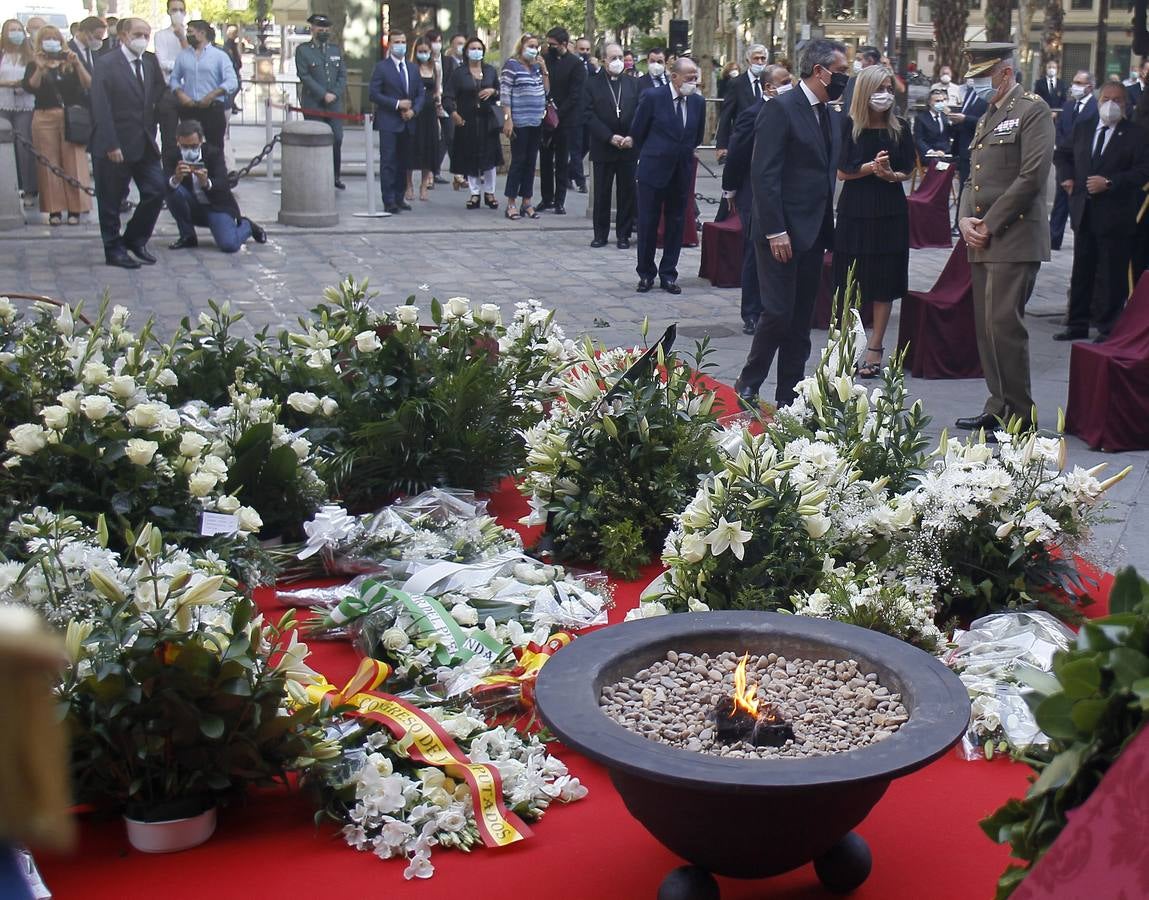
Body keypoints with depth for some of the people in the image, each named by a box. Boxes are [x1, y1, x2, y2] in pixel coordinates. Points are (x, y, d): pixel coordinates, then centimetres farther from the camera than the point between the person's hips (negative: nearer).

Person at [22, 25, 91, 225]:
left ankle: (75, 209, -1)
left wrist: (77, 64, -15)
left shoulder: (71, 64, 9)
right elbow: (30, 88, -4)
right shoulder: (34, 65, 11)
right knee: (49, 164, -2)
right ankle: (54, 210, 0)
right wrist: (40, 69, -15)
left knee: (74, 163, -5)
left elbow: (88, 84, -3)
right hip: (45, 117, 1)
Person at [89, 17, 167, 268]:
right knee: (111, 200, 3)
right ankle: (114, 250, 14)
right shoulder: (107, 64, -7)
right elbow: (101, 107, -12)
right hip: (116, 145, -5)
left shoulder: (150, 63, 10)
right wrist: (110, 145, -17)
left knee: (156, 190, 1)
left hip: (145, 143, 5)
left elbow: (158, 98, 10)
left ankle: (135, 239, 19)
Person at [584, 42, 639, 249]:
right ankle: (601, 234, 13)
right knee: (602, 193, 4)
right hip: (603, 148, -2)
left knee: (627, 192, 4)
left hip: (629, 147, 2)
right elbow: (590, 116, -6)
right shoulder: (593, 84, 1)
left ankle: (623, 234, 12)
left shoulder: (633, 84, 9)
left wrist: (632, 137, -12)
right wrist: (610, 137, -14)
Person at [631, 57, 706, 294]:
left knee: (676, 223, 7)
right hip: (653, 169, -3)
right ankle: (646, 273, 15)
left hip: (682, 172, 4)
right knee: (648, 223, 3)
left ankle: (668, 274, 16)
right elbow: (637, 132, 2)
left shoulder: (698, 102, 2)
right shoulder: (652, 98, -10)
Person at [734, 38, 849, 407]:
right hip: (782, 233, -8)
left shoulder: (833, 116, 14)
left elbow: (828, 174, 16)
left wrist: (830, 235, 11)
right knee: (778, 312, -7)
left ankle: (788, 397, 16)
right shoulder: (780, 109, -10)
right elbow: (764, 174, -15)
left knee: (801, 321, 9)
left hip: (814, 234, 8)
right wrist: (775, 231, -20)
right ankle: (747, 385, 12)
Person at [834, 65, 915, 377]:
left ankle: (875, 347, 10)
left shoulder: (900, 127, 3)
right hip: (855, 211, -2)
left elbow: (909, 171, 9)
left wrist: (891, 175, -12)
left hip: (890, 212, 2)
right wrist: (872, 167, -17)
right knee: (852, 284, 2)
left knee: (884, 283, 3)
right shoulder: (849, 126, -3)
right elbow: (842, 172, -4)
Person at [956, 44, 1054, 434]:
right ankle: (999, 407, 18)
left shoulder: (1033, 110, -5)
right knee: (987, 326, 9)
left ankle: (1019, 416, -4)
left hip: (1014, 239, -9)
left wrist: (990, 225, -14)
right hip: (983, 240, 9)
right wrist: (965, 220, 4)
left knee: (1004, 325, -12)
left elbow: (1032, 175, -14)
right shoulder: (987, 118, 22)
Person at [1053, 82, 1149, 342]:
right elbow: (1062, 153, 26)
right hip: (1084, 213, 5)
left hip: (1115, 216, -5)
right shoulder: (1083, 128, 12)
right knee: (1081, 273, 12)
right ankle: (1077, 325, 21)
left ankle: (1108, 329, 7)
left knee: (1112, 276, -1)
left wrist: (1109, 183, -19)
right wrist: (1066, 177, 9)